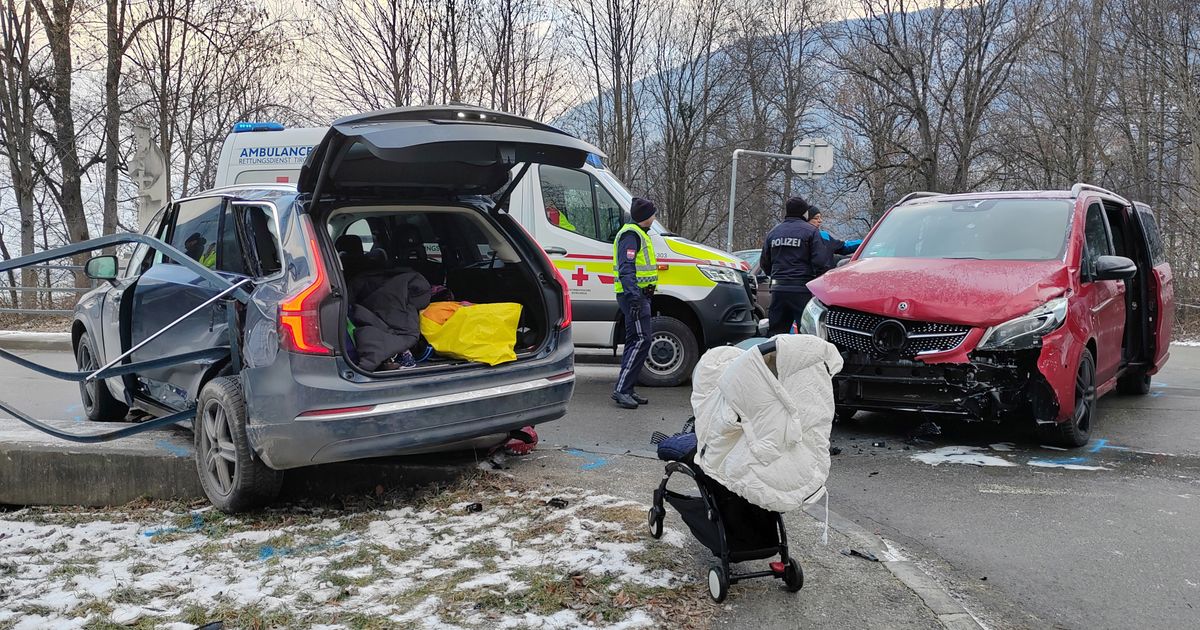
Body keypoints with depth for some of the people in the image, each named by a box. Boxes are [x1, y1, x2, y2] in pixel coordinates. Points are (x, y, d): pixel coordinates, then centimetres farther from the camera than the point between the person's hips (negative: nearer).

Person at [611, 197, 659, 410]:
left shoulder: (639, 234, 22)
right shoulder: (630, 235, -12)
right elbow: (626, 269, -22)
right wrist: (633, 297, -31)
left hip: (640, 295, 11)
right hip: (634, 295, -11)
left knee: (635, 342, 12)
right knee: (640, 340, -15)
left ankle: (626, 390, 16)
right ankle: (621, 389, -16)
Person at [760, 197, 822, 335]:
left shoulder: (773, 232, 15)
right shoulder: (811, 231, -2)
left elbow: (764, 263, 19)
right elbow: (818, 261, -10)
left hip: (778, 289, 5)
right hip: (802, 289, -5)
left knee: (776, 333, 9)